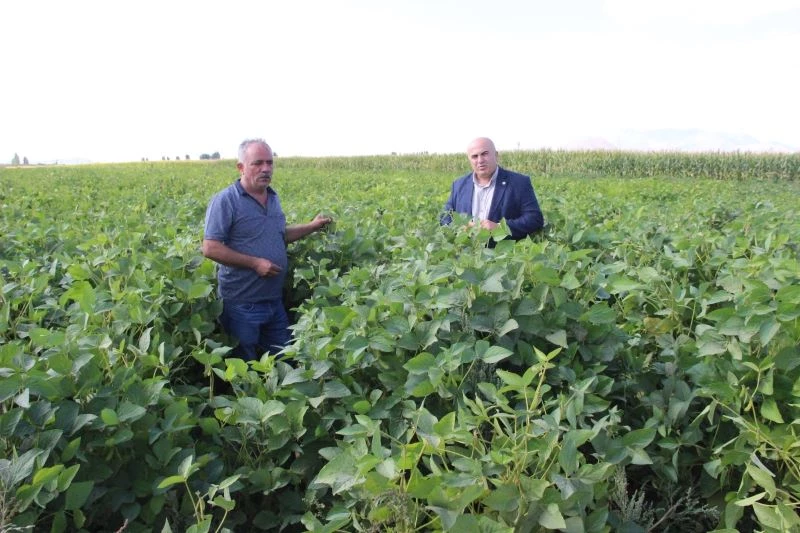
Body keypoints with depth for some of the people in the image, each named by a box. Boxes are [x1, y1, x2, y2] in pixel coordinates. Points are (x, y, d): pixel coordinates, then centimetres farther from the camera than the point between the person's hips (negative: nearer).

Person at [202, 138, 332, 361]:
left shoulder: (273, 198, 9)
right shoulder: (225, 201, -15)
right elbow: (210, 248, -20)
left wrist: (312, 226, 14)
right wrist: (255, 263, -23)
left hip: (275, 300, 7)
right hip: (241, 303, -7)